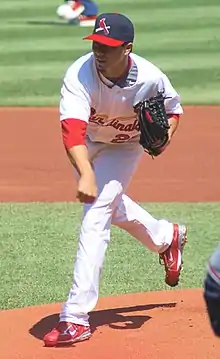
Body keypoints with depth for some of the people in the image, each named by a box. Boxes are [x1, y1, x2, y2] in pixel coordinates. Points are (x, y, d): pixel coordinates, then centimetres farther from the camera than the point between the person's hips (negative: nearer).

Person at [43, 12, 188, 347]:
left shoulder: (151, 78, -30)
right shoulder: (80, 74, -37)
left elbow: (173, 108, -5)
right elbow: (73, 129, -51)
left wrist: (165, 133, -26)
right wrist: (85, 175, -66)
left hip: (125, 148, -2)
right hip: (87, 147, 2)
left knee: (96, 217, -18)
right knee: (111, 205, 24)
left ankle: (76, 317, -21)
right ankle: (167, 237, 55)